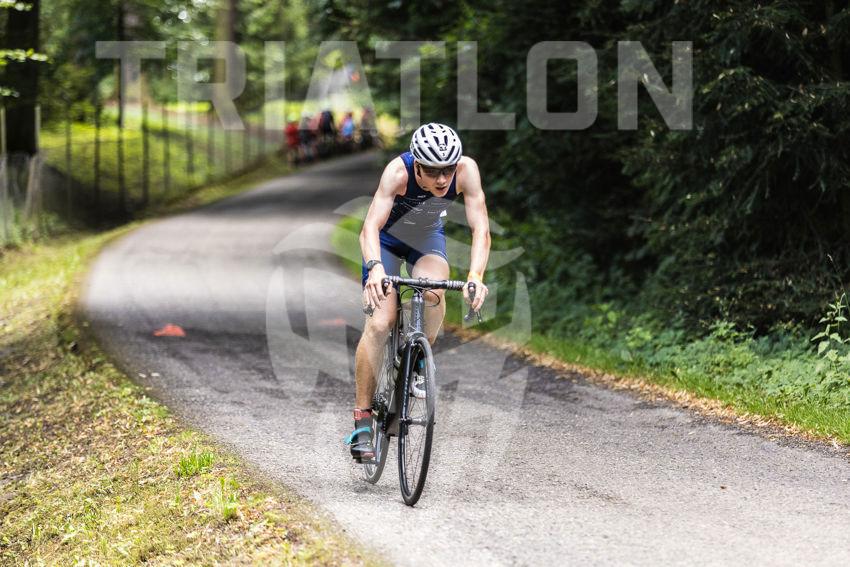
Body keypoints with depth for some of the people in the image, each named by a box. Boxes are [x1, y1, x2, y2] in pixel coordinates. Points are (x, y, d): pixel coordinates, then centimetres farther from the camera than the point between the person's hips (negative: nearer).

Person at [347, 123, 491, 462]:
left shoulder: (466, 170, -31)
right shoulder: (398, 171, -37)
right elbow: (371, 227, -44)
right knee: (379, 323, -17)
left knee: (434, 293, -30)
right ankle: (362, 420, -9)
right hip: (387, 238, -2)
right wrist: (375, 268, -63)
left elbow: (480, 229, -34)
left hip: (427, 237, 2)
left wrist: (475, 276, -50)